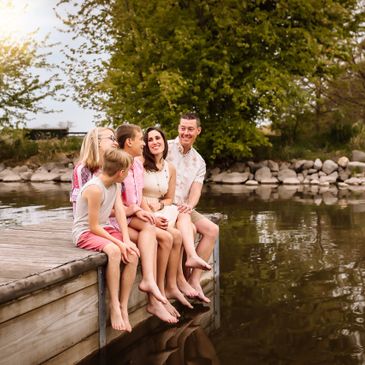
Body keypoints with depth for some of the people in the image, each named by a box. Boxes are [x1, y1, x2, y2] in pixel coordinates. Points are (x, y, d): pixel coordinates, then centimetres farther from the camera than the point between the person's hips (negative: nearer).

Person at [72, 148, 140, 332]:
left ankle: (123, 306, -10)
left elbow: (120, 212, -4)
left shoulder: (114, 185, 4)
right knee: (114, 251, -36)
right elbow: (93, 227, -21)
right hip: (85, 233, -8)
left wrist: (126, 240, -17)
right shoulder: (95, 189, -24)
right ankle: (114, 305, -26)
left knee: (133, 254, -16)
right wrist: (119, 243, -21)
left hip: (104, 228, 8)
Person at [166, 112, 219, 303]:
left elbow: (196, 191, 1)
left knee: (212, 229, -9)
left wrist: (189, 205, -21)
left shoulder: (199, 162, 13)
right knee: (184, 217, -34)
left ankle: (194, 279, -10)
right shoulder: (165, 148, -4)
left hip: (183, 207, 6)